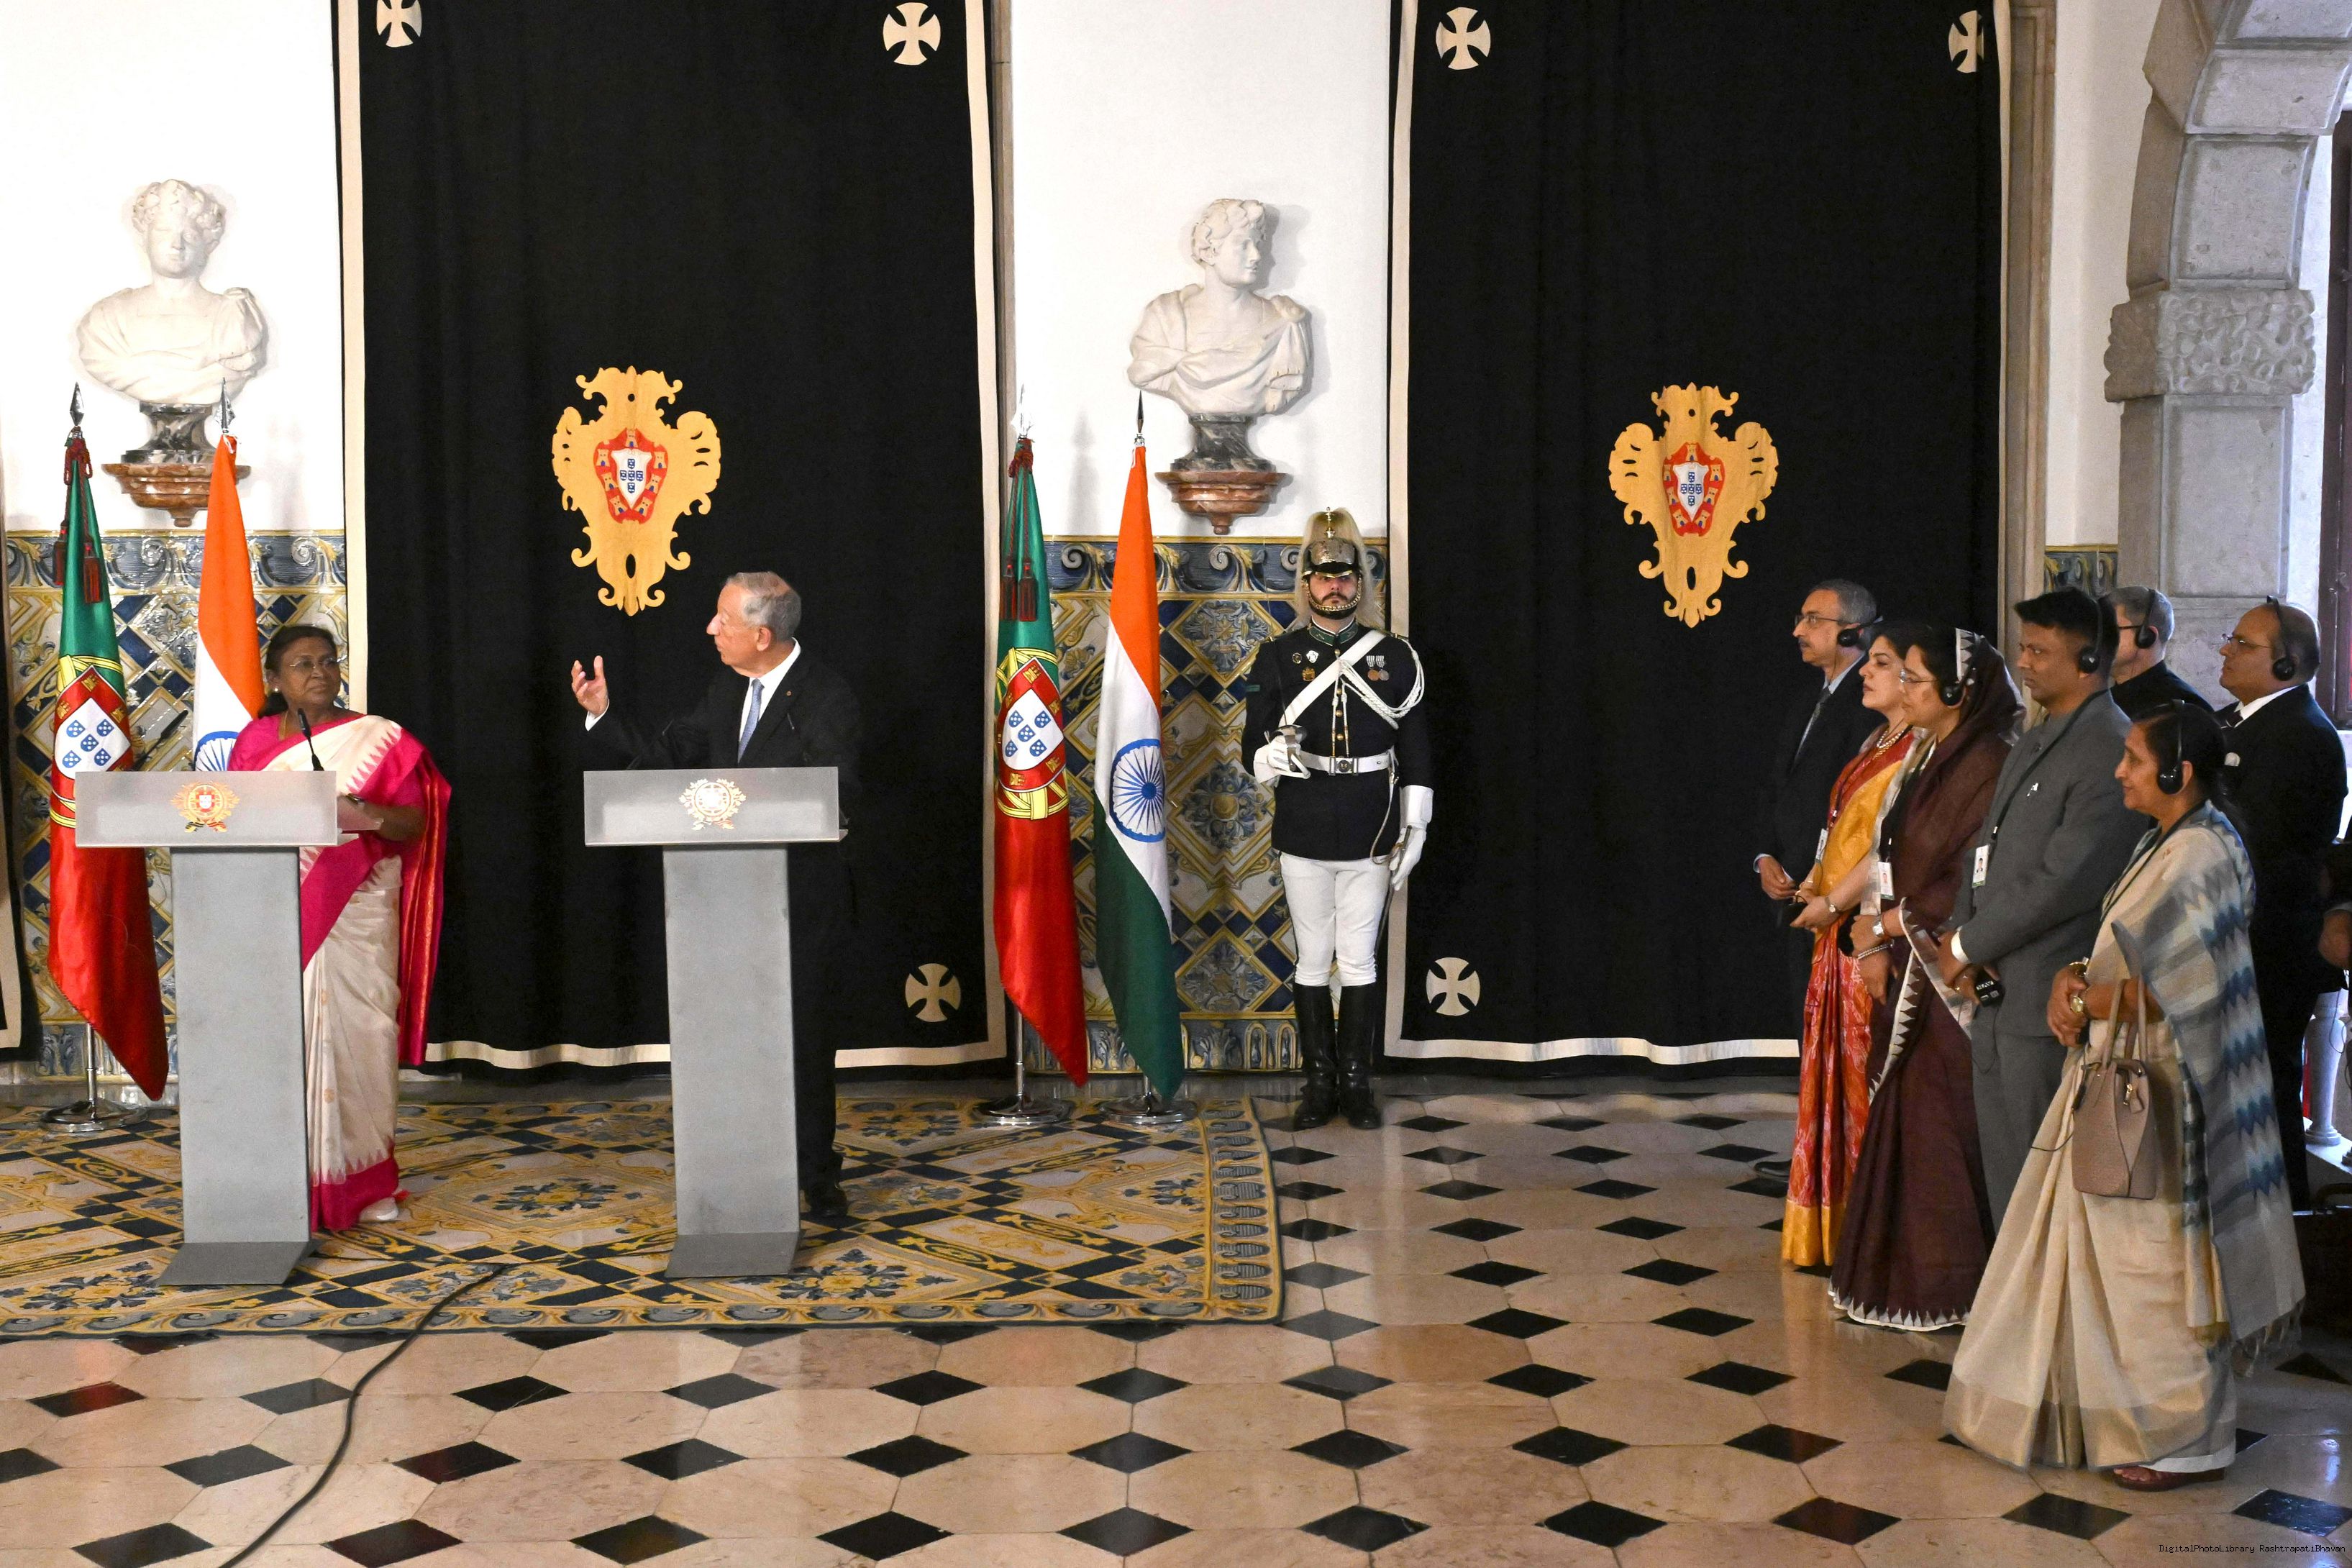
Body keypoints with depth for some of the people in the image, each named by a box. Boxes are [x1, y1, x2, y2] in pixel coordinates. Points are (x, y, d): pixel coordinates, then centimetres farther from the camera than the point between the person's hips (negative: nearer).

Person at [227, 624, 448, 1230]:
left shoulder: (381, 740, 5)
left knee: (361, 1035, -3)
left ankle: (365, 1179, 7)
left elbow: (416, 823, 3)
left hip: (359, 914, -1)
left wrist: (372, 817, -17)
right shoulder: (255, 741, 9)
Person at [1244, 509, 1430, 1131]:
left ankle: (1357, 1082, 14)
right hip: (1303, 834, 0)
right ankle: (1319, 1083, 16)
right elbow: (1254, 749, 1)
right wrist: (1279, 753, -22)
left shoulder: (1395, 656, 4)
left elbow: (1415, 752, 6)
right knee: (1312, 961, 7)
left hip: (1370, 835, 0)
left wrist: (1414, 829, 1)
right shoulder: (1278, 658, 2)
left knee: (1359, 962, 4)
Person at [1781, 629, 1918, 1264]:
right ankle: (1833, 1232, 22)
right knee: (1834, 1078, 13)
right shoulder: (1876, 744, 15)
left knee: (1867, 1081, -2)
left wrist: (1832, 903, -13)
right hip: (1838, 932, 9)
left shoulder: (1919, 752, -14)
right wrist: (1812, 883, 6)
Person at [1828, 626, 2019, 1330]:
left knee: (1942, 1121, 0)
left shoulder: (1987, 764, -17)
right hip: (1914, 965, 9)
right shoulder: (1933, 757, 12)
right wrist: (1886, 945, 3)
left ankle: (1951, 1283, 12)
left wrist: (1893, 923, -10)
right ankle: (1904, 1267, 23)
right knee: (1906, 1115, 13)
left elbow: (1975, 881, -20)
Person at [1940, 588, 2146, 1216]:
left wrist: (1968, 944, -11)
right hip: (1996, 997, 9)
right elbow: (1987, 852, 16)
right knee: (2005, 1173, 16)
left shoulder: (2110, 751, -16)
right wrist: (1961, 935, -1)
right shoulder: (2031, 745, 16)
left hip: (2049, 1005, -9)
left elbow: (2064, 881, -21)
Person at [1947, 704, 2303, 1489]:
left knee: (2161, 1262, 1)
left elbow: (2169, 990, -23)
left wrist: (2086, 1001, -10)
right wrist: (2073, 979, -3)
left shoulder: (2202, 856, -19)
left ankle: (2190, 1439, 13)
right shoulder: (2163, 844, 11)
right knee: (2096, 1245, 15)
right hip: (2121, 1079, 10)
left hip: (2159, 1092, -10)